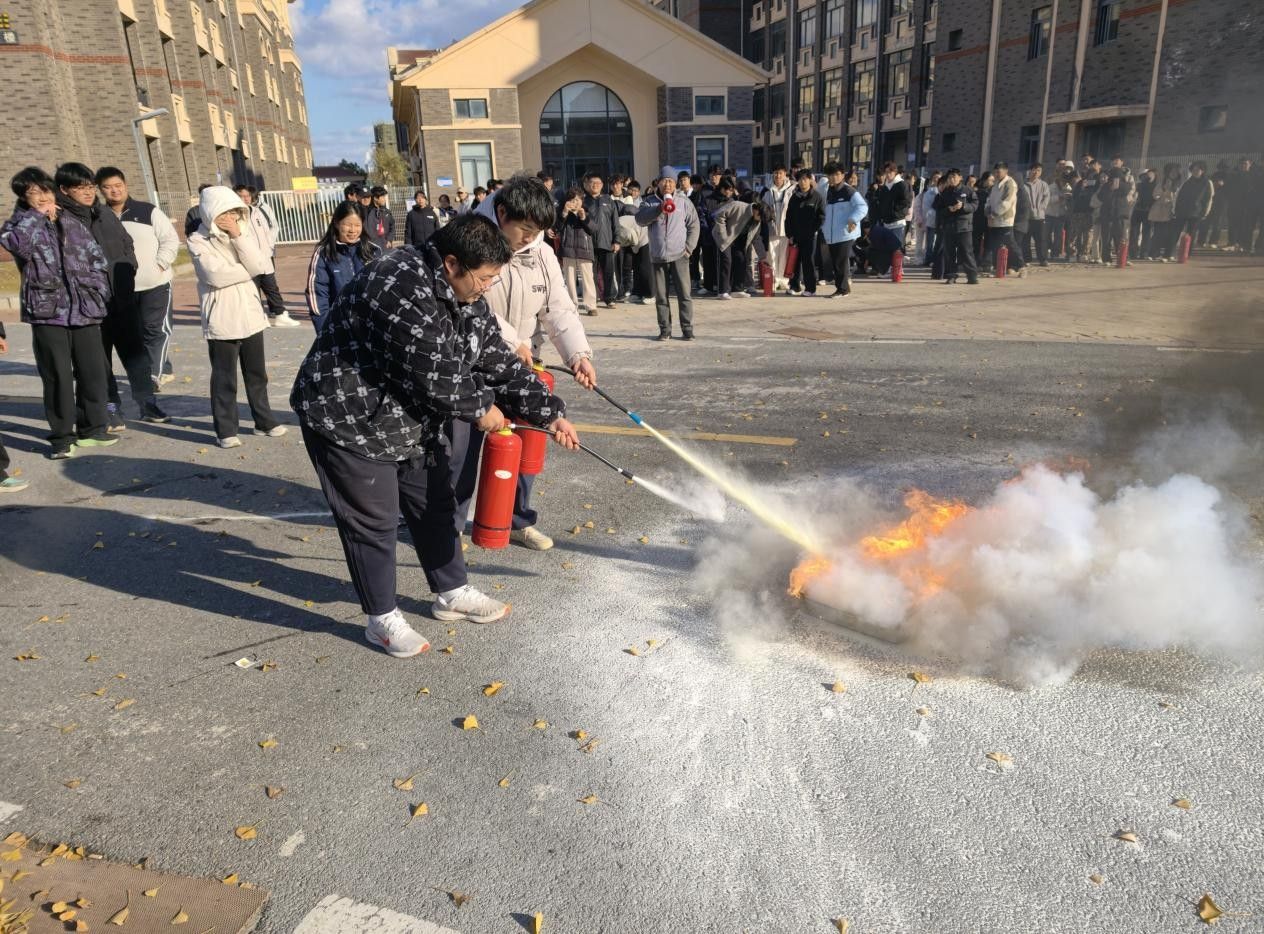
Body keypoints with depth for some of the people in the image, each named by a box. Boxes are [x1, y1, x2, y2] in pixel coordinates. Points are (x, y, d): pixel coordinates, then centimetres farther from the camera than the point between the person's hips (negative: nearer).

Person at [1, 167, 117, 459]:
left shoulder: (73, 223, 13)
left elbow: (98, 258, 16)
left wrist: (99, 293, 7)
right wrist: (37, 214, -12)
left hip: (86, 309, 3)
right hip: (47, 312, -3)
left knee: (93, 371, 7)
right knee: (57, 376, -2)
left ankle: (92, 428, 21)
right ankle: (62, 437, 7)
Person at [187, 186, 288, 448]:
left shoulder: (242, 234, 9)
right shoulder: (198, 241, -6)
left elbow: (258, 266, -8)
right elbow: (216, 275, -20)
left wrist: (238, 236, -14)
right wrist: (249, 270, -8)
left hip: (250, 316, 5)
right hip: (221, 321, -5)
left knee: (257, 373, 14)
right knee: (225, 378, 1)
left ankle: (264, 420, 27)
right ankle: (226, 430, 10)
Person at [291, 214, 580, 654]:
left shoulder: (466, 298, 0)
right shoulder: (402, 287, -30)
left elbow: (499, 363, 2)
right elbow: (435, 375, -30)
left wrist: (550, 413, -3)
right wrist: (480, 409, -14)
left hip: (414, 420, 9)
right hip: (350, 418, -9)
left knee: (435, 503, 16)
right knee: (374, 520, 1)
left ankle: (452, 592, 34)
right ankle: (382, 618, 19)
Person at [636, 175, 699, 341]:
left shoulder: (684, 202, 6)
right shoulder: (649, 201, 7)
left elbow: (694, 225, 7)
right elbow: (640, 219, -9)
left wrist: (688, 247, -1)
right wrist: (658, 209, -20)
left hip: (679, 255, -1)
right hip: (658, 256, 1)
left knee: (684, 293, -4)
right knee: (661, 295, 5)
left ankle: (687, 329, 1)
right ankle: (664, 329, 13)